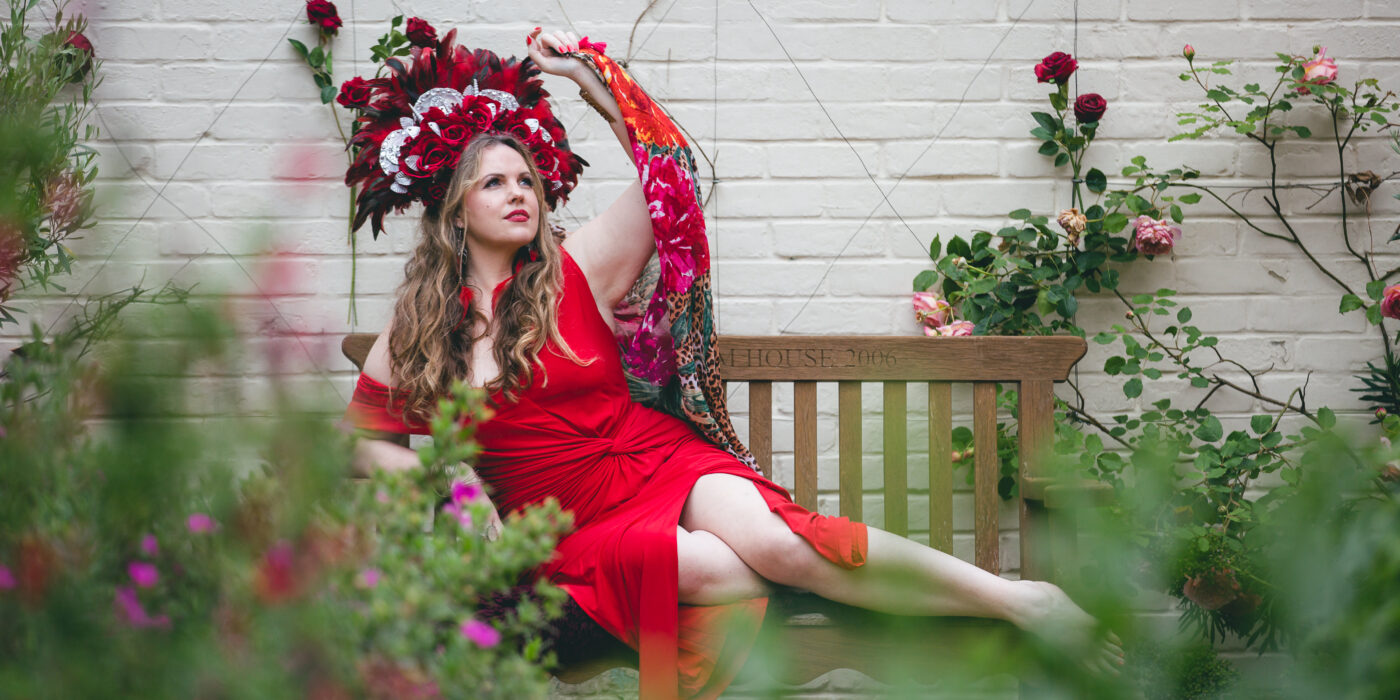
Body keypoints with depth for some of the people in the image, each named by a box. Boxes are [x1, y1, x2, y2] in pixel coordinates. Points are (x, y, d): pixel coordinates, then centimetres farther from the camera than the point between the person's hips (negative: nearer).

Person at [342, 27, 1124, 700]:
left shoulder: (575, 273, 4)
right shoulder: (418, 330, 5)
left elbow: (663, 163, 0)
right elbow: (363, 440, 12)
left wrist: (585, 69, -2)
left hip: (662, 462, -1)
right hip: (573, 519, 1)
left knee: (771, 541, -33)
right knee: (719, 568, -35)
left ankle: (1022, 600, -37)